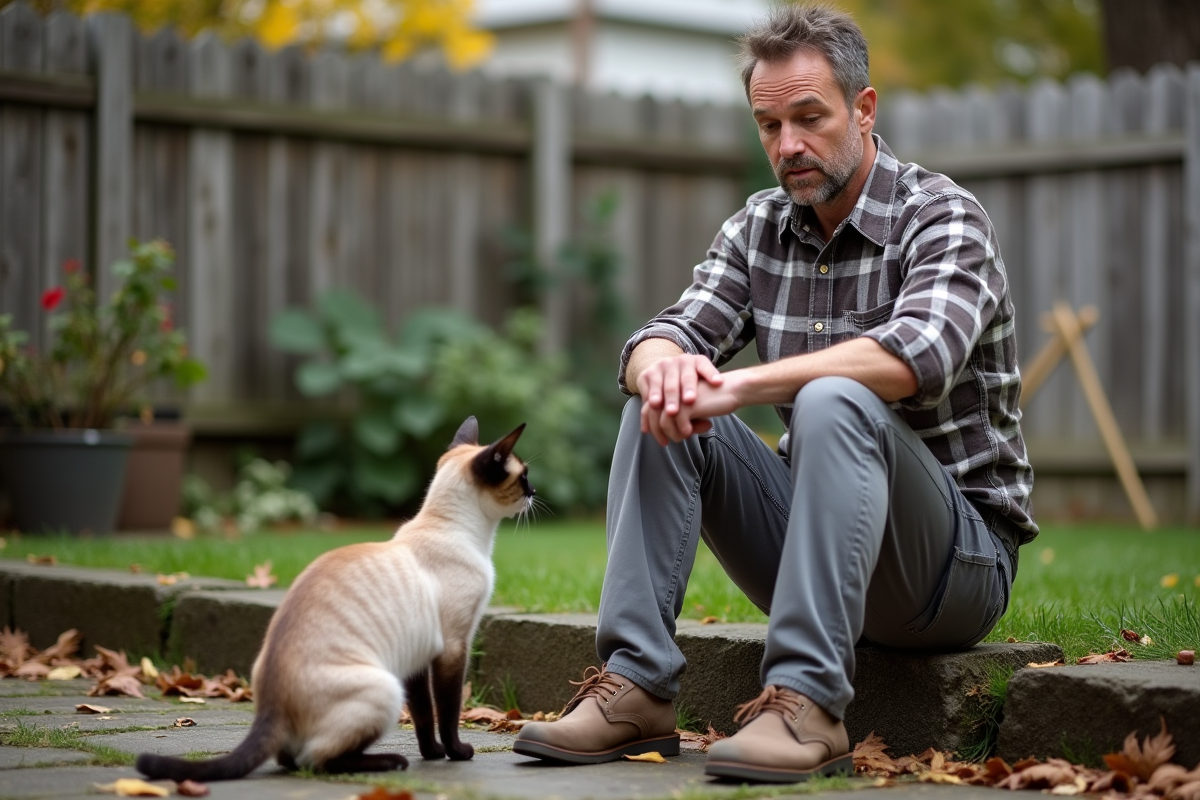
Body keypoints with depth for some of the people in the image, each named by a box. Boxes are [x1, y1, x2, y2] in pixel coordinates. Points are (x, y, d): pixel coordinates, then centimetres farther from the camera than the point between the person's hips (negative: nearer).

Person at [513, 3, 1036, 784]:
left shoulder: (941, 217, -11)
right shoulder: (759, 228, 8)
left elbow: (919, 353, -31)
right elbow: (667, 336, -2)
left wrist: (740, 385, -37)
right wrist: (662, 366, -28)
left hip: (960, 555, -6)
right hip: (818, 535, 6)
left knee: (833, 402, -33)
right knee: (661, 409, -11)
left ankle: (807, 705, -38)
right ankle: (635, 688, -18)